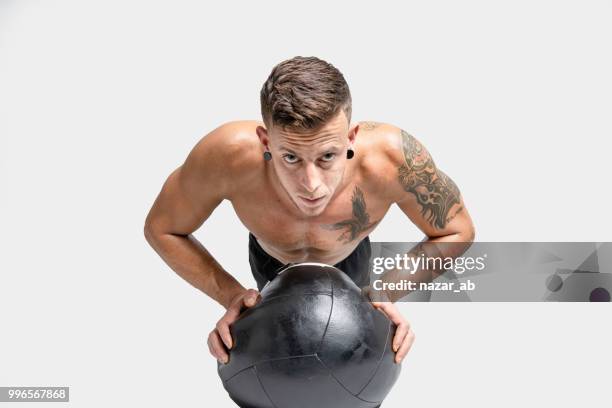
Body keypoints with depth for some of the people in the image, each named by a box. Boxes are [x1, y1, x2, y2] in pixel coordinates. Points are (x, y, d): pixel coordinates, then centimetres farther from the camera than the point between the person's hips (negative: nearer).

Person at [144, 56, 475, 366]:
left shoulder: (391, 156, -47)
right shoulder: (228, 154, -46)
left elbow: (457, 231, -27)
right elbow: (161, 228, -26)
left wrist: (387, 293, -40)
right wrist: (230, 295, -38)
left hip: (348, 258, 0)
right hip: (270, 256, 0)